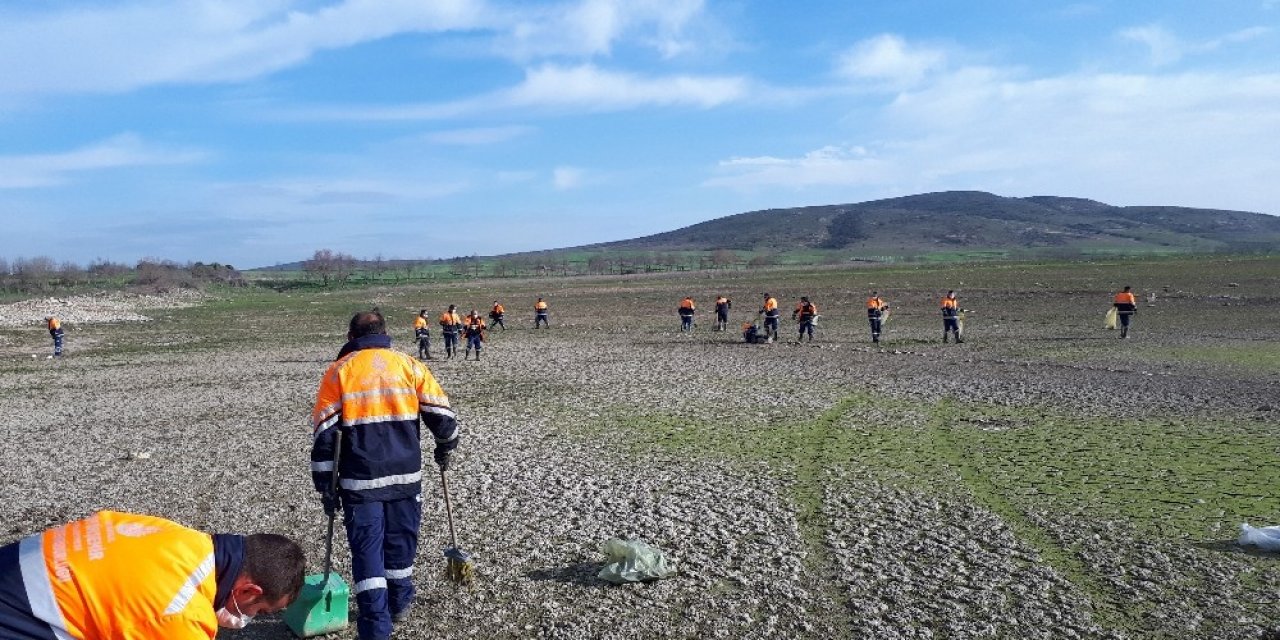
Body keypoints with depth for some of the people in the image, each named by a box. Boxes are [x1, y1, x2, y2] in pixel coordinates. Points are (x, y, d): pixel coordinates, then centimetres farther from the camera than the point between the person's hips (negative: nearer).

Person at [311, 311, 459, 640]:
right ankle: (398, 603, 37)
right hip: (406, 476, 2)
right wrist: (445, 447, 20)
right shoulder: (410, 365, 3)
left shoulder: (338, 371, 1)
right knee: (400, 541, 19)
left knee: (367, 550, 6)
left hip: (360, 480, -2)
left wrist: (325, 485, 4)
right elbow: (442, 416, 1)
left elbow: (324, 434, -2)